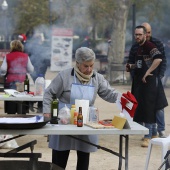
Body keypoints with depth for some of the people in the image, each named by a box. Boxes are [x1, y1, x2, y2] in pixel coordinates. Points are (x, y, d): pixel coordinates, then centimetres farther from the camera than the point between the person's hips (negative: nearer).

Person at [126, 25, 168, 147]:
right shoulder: (139, 48, 16)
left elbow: (158, 58, -28)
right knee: (139, 108, 11)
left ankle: (148, 137, -1)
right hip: (139, 82, 9)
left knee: (149, 109, -6)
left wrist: (148, 73, -24)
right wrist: (131, 66, 10)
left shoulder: (150, 46, -12)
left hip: (149, 81, -9)